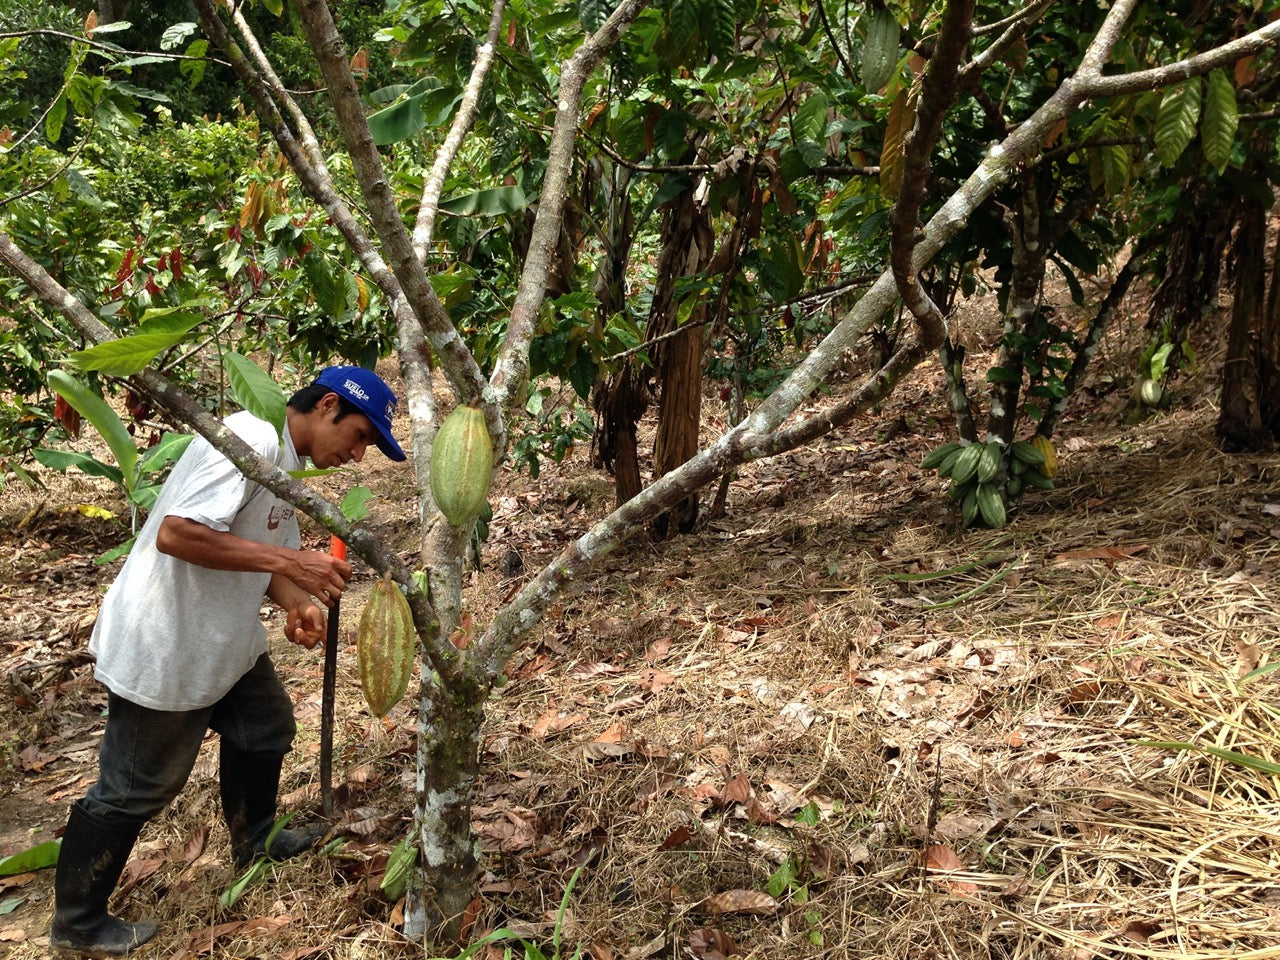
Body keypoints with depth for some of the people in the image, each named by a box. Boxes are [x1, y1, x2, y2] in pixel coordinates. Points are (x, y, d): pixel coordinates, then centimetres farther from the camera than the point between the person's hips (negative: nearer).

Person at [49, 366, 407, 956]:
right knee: (136, 789, 4)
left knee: (266, 728, 24)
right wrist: (289, 562, -34)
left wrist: (298, 606, -11)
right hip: (162, 651, -10)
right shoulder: (249, 440, -26)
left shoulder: (289, 461, 7)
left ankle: (254, 842, 47)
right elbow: (177, 532, -33)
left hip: (225, 641, 10)